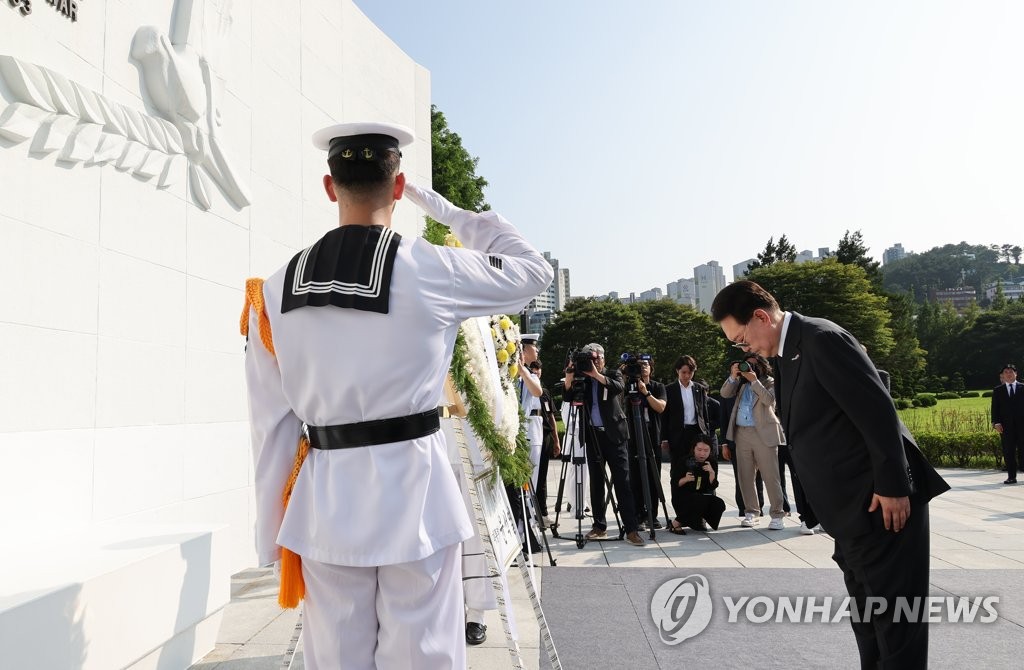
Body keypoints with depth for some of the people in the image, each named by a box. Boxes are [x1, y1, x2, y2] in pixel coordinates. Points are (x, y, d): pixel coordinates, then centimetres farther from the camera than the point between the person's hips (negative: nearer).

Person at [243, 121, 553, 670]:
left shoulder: (278, 288, 2)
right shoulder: (429, 269, -9)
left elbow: (271, 423, 5)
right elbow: (534, 269, 7)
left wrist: (275, 533, 13)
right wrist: (446, 210, 13)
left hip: (325, 497, 4)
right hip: (412, 486, -3)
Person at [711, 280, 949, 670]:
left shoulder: (821, 338, -17)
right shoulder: (789, 351, 13)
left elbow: (877, 410, -20)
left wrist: (892, 487, -20)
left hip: (879, 501, -10)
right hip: (852, 507, 10)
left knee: (894, 612, -1)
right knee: (867, 612, 17)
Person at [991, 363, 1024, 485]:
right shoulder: (998, 390, 11)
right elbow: (995, 408, 7)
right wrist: (996, 422, -6)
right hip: (1006, 425, 1)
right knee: (1008, 452, 1)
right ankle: (1011, 476, 4)